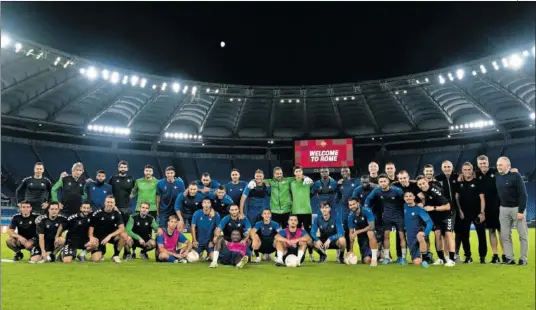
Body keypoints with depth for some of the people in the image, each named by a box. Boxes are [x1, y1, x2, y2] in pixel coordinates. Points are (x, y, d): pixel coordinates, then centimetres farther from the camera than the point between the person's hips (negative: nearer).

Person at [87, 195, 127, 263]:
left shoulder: (117, 214, -8)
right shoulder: (97, 214, -11)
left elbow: (122, 228, -18)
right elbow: (91, 227, -6)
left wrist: (109, 236, -30)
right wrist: (91, 237, -26)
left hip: (111, 236, 2)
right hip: (99, 238, -1)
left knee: (124, 235, -29)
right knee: (95, 259, -20)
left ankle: (116, 255, -7)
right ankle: (102, 251, 19)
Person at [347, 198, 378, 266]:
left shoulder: (366, 211, -22)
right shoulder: (351, 216, -11)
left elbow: (371, 226, -26)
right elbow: (351, 233, -8)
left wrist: (357, 232, -29)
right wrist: (351, 250, -10)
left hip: (371, 233, -3)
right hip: (361, 237, 3)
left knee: (370, 233, -40)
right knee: (366, 260, -8)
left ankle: (374, 258, -29)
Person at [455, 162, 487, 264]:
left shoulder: (477, 182, -3)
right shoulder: (460, 183, 5)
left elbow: (482, 198, -4)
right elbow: (456, 197, 8)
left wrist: (482, 212, -10)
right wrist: (460, 210, -1)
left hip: (477, 213, -2)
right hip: (464, 214, 3)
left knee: (481, 235, 1)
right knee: (464, 235, 4)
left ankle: (482, 257, 12)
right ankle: (468, 256, 15)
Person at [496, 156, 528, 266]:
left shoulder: (516, 175, -11)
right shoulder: (497, 177, 5)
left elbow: (523, 194, -14)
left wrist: (521, 211, -18)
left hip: (517, 208, -5)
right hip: (503, 209, 5)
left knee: (523, 235, 3)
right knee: (505, 235, 5)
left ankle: (523, 259, 12)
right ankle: (510, 258, 12)